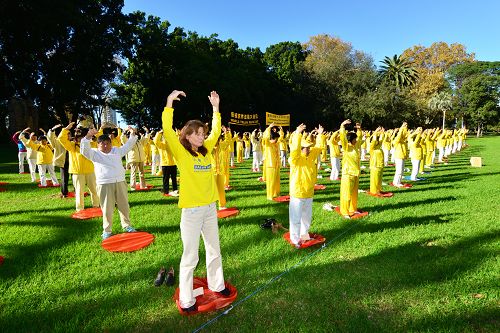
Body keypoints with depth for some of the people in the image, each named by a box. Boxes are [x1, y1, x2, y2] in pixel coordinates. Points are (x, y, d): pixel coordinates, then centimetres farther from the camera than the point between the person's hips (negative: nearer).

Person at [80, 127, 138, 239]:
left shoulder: (117, 150, 14)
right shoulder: (95, 153, 4)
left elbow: (128, 145, 15)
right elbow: (84, 149, -13)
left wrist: (132, 135, -1)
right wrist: (88, 136, -28)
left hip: (120, 182, 4)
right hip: (105, 185, -3)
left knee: (124, 206, 12)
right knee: (107, 208, 1)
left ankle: (126, 225, 26)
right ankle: (107, 230, 13)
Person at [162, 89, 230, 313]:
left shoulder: (206, 151, 8)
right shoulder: (181, 152, -8)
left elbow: (216, 132, 16)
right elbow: (167, 131, -21)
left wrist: (215, 107, 14)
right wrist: (169, 103, -23)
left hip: (210, 208, 6)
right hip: (191, 210, -6)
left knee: (214, 250, 19)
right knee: (190, 255, 3)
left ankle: (216, 284, 38)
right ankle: (186, 299, 18)